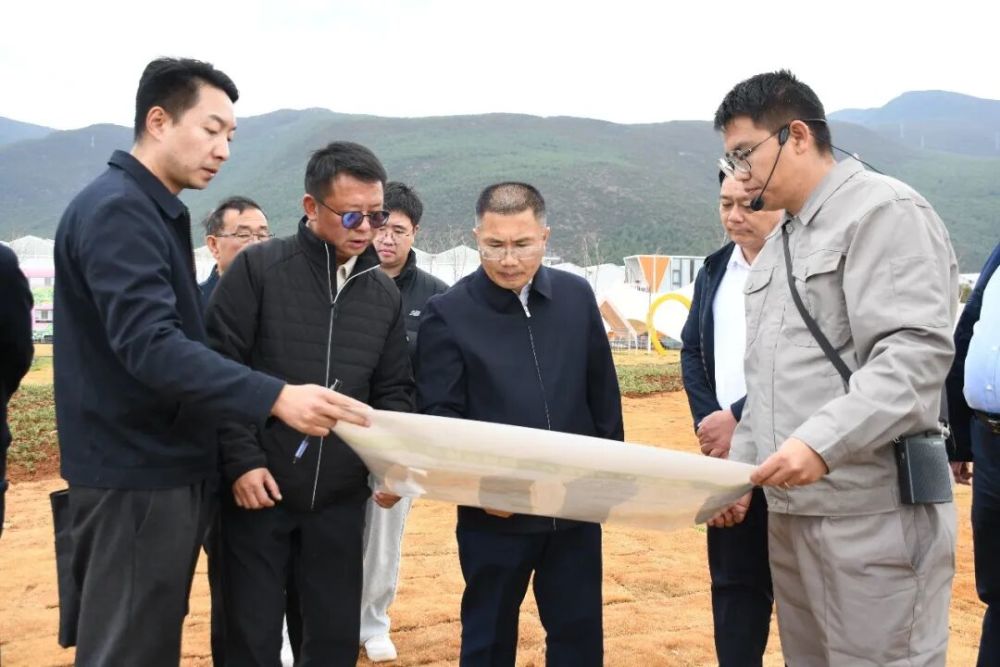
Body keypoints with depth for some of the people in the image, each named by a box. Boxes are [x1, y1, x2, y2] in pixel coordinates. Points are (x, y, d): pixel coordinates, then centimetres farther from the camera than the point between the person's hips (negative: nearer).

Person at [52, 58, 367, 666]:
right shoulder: (116, 210, -17)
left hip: (167, 467, 10)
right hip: (136, 473, -10)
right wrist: (275, 397, -36)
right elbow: (150, 344, -29)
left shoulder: (157, 211, 14)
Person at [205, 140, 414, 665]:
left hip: (340, 498, 4)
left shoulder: (385, 294, 7)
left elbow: (394, 391, 11)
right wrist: (241, 461, -14)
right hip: (259, 489, -3)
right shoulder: (257, 269, -7)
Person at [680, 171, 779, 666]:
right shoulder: (715, 269, 11)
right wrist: (708, 422, -2)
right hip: (727, 451, 6)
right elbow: (692, 351, 13)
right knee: (733, 578, 14)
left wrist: (740, 419, -17)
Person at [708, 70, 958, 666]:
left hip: (872, 513, -8)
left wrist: (822, 441, -27)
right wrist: (738, 471, 16)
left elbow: (919, 353, -19)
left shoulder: (885, 211, -8)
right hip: (790, 510, 8)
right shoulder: (779, 245, 19)